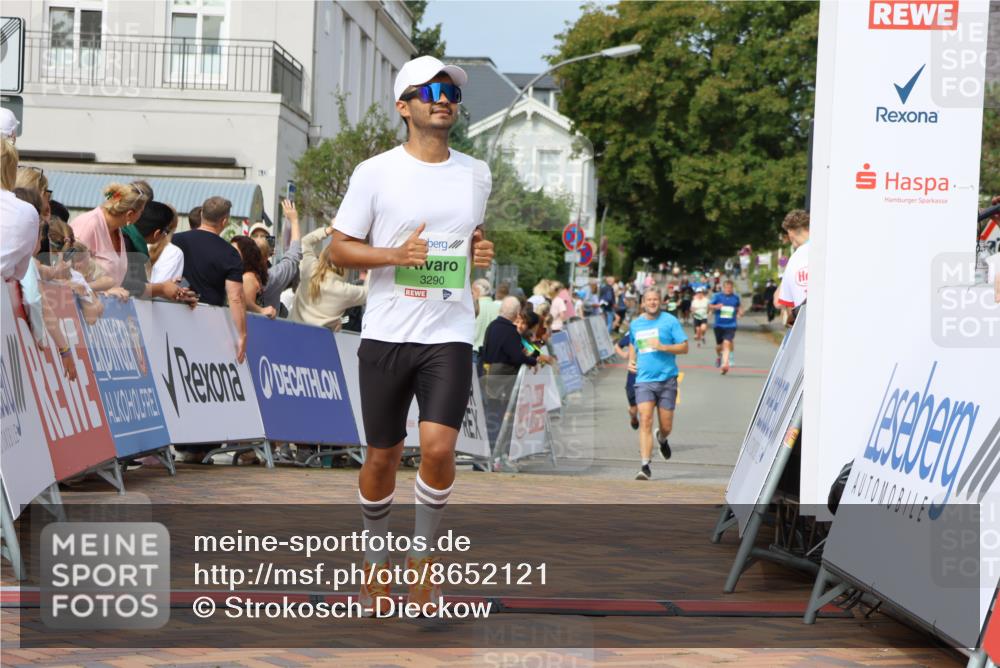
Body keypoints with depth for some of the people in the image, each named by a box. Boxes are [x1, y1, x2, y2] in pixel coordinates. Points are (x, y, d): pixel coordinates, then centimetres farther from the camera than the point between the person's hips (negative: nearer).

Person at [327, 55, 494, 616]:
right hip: (386, 333, -1)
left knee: (439, 448, -16)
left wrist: (482, 250, 2)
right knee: (383, 457, 6)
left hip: (450, 333, 1)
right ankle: (376, 560, 30)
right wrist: (397, 255, -16)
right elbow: (339, 249, 0)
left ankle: (423, 554, 7)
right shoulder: (376, 172, -2)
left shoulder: (477, 174, 9)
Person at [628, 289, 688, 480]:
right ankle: (645, 466, -15)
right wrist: (631, 360, 10)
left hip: (667, 379, -1)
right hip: (643, 380, 1)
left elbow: (684, 348, -3)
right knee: (645, 421, -14)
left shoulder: (670, 321, -1)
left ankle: (661, 438, 44)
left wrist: (662, 347, -17)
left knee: (666, 426, 5)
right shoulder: (635, 324, 10)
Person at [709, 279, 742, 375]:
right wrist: (716, 307, -18)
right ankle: (719, 357, 47)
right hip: (719, 325, 1)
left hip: (730, 325, -1)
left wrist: (740, 312, 1)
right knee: (719, 345, 14)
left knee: (727, 343, -20)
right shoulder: (718, 296, 0)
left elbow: (739, 306, 22)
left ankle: (725, 364, -28)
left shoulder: (736, 297, 4)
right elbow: (709, 306, 3)